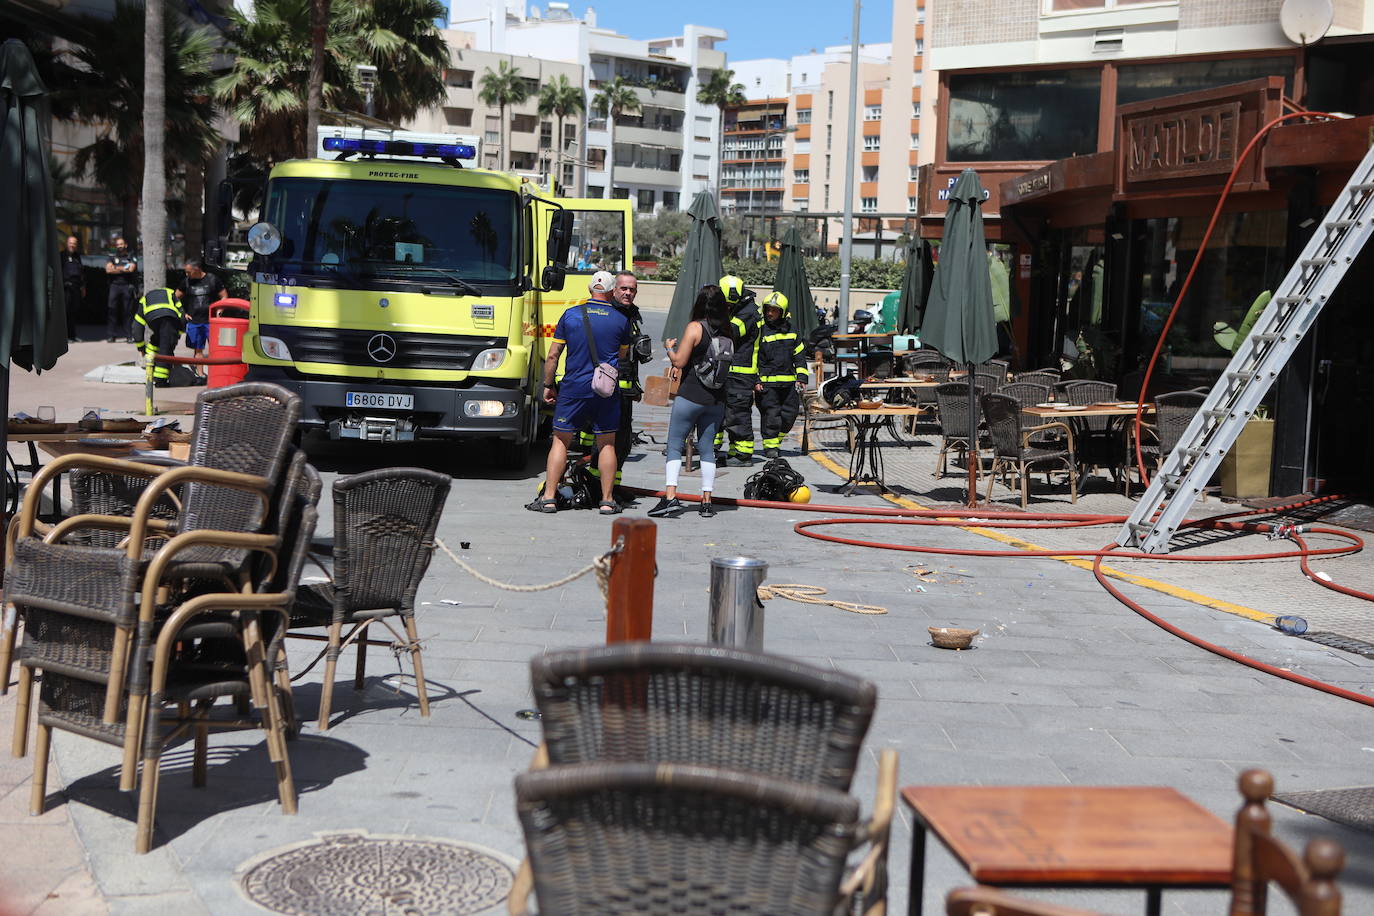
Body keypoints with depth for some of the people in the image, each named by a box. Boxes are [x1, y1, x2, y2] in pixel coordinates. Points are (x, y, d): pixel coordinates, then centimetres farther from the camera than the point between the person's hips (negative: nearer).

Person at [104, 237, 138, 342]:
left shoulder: (131, 257, 12)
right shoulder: (111, 257, 17)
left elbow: (131, 268, -6)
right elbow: (108, 269, 1)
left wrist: (116, 268, 0)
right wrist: (123, 269, -2)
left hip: (127, 286, -1)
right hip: (114, 285, 1)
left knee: (128, 311, -4)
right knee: (112, 311, -5)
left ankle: (129, 335, -2)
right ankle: (111, 335, -5)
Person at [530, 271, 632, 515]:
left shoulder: (571, 315, 0)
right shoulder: (621, 320, 0)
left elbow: (553, 355, 1)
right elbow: (623, 356, 11)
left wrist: (547, 385, 11)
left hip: (573, 388, 0)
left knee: (560, 441, 7)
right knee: (606, 444, 9)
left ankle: (549, 497, 4)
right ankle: (607, 500, 10)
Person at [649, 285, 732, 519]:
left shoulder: (694, 328, -11)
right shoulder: (728, 330, 5)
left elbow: (679, 362, -12)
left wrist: (670, 348, 7)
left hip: (691, 395, -5)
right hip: (717, 397, 5)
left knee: (674, 445, 0)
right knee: (707, 448, 11)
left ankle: (670, 497, -12)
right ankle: (707, 501, 10)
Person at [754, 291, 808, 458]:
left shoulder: (790, 330, 11)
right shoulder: (759, 330, -4)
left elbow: (800, 355, 17)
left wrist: (802, 377, 9)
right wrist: (754, 379, -10)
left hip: (788, 381, 5)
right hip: (766, 382, -5)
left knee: (790, 413, 8)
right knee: (771, 413, -7)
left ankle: (777, 439, 27)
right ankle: (769, 445, 4)